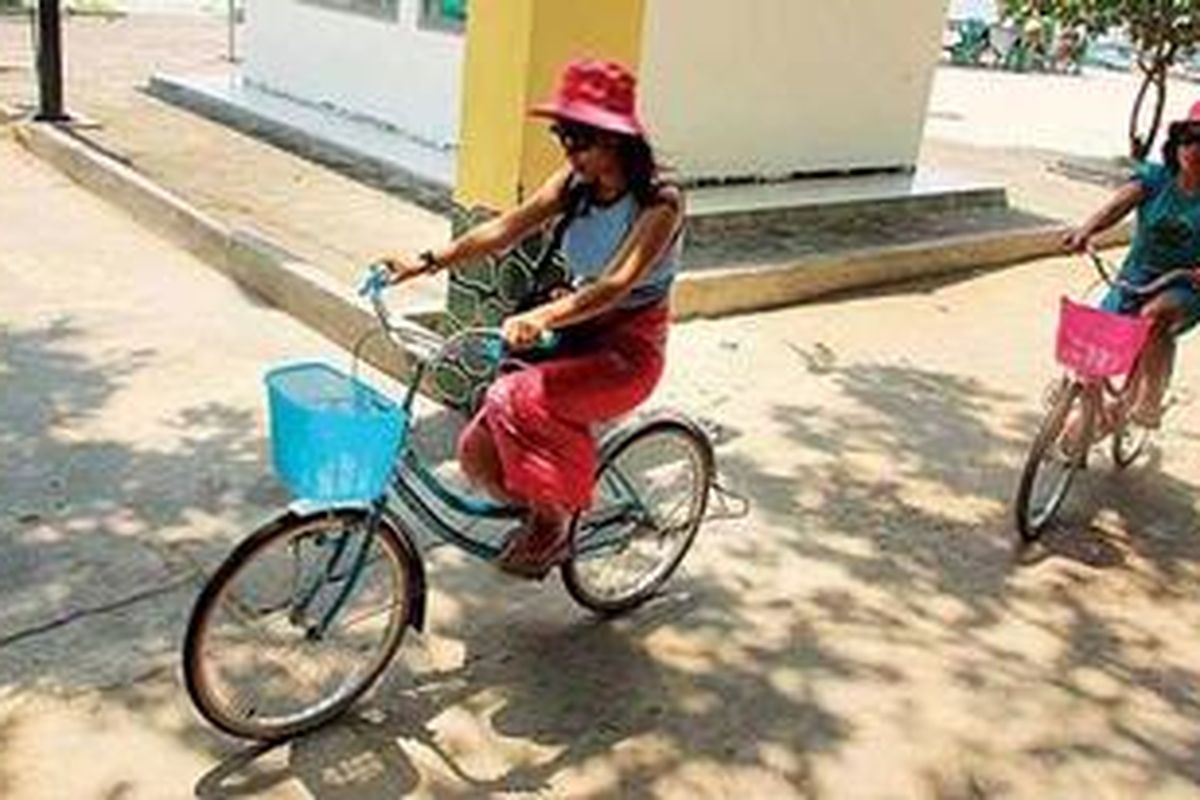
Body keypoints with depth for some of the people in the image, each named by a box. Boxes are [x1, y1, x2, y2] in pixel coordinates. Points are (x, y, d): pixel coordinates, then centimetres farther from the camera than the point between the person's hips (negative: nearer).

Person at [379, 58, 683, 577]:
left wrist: (542, 317, -47)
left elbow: (617, 284, -33)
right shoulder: (575, 182, 1)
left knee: (524, 401, -31)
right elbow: (505, 229, -6)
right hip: (578, 336, 6)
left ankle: (554, 523, -7)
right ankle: (546, 513, 22)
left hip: (628, 348, -6)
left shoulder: (660, 202, -18)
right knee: (481, 453, -7)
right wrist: (427, 262, -17)